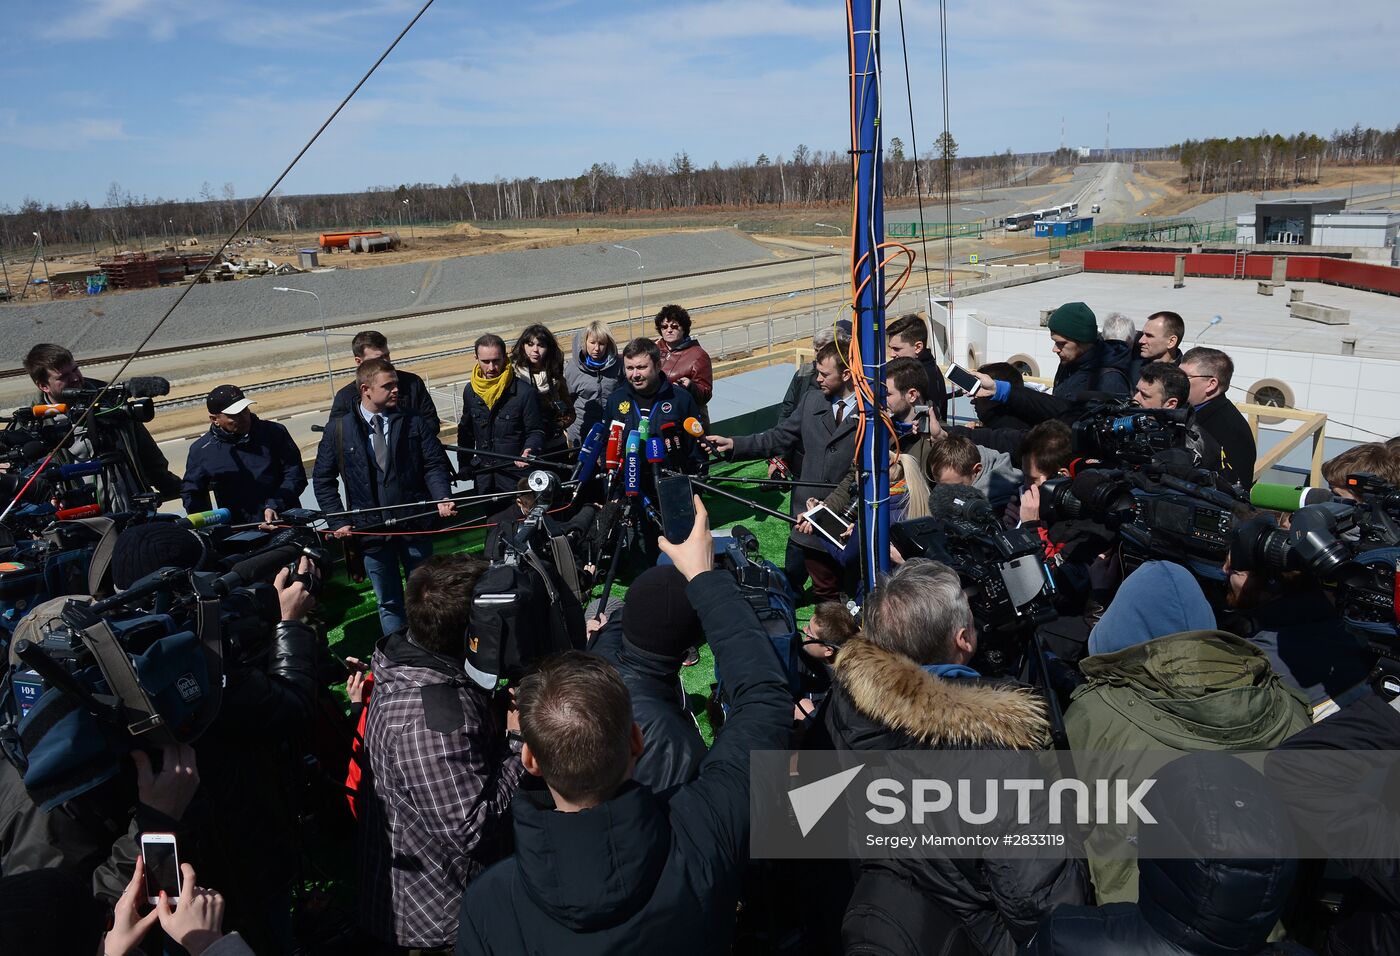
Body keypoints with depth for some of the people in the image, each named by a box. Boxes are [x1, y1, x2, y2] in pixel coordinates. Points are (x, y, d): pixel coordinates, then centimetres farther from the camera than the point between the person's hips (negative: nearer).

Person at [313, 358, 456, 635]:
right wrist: (338, 521, -4)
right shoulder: (338, 429, -2)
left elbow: (434, 464, -2)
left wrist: (443, 497, -20)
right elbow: (323, 479, 4)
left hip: (415, 524, 1)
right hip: (371, 527, 0)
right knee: (389, 603, 13)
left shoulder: (412, 423, 0)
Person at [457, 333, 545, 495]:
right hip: (483, 476, 4)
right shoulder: (470, 391, 5)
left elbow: (536, 431, -6)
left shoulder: (524, 391, -11)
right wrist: (464, 466, 14)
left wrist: (528, 451, -25)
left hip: (516, 474, -4)